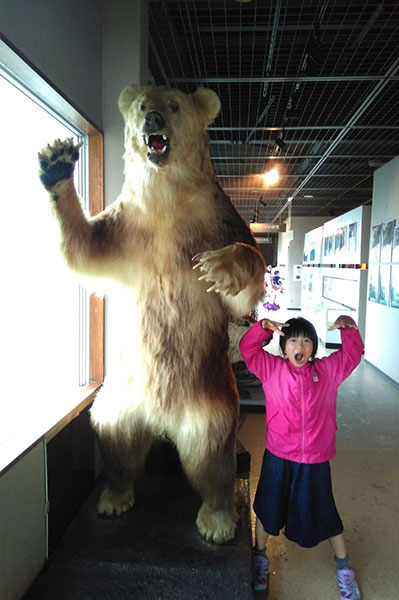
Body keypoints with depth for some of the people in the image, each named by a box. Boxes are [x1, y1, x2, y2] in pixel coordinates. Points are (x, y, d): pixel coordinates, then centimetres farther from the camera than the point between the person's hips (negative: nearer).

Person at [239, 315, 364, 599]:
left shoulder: (329, 369, -6)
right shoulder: (271, 368, -9)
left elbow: (353, 353, 3)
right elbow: (247, 348, -8)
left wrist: (348, 326, -13)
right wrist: (263, 327, -23)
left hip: (316, 460, 0)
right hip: (278, 457, 0)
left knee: (324, 514, 18)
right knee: (268, 510, 19)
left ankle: (344, 567, 45)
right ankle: (260, 558, 45)